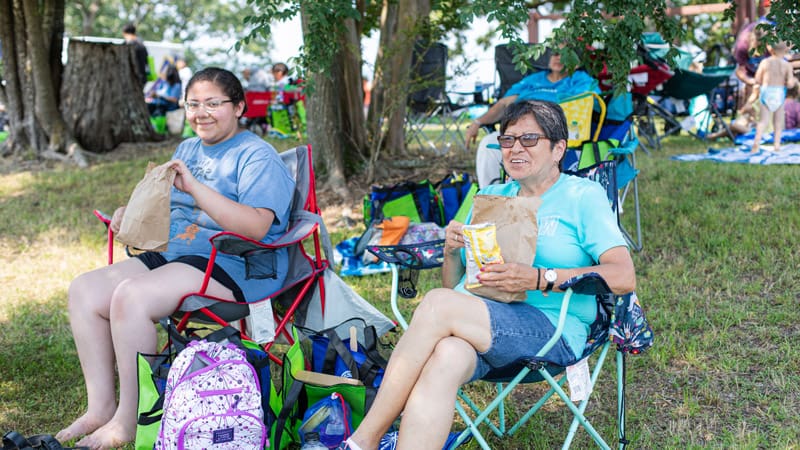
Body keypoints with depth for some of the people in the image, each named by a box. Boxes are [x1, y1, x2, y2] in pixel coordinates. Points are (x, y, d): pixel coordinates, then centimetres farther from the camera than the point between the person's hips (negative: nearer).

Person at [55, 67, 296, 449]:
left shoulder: (257, 156, -7)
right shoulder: (187, 149, 19)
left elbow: (256, 227, -22)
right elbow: (164, 209, 26)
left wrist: (194, 186, -26)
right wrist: (132, 213, 3)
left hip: (235, 267, -9)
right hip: (171, 255, 9)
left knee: (131, 296, -29)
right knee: (84, 290, -7)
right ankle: (101, 407, -4)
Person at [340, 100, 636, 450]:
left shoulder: (582, 196, 9)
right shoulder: (489, 197, 24)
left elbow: (624, 277, -5)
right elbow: (453, 285, 24)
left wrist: (538, 278, -15)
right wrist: (452, 250, 0)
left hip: (550, 332, -4)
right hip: (474, 326, 4)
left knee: (439, 304, -31)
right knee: (445, 356, -35)